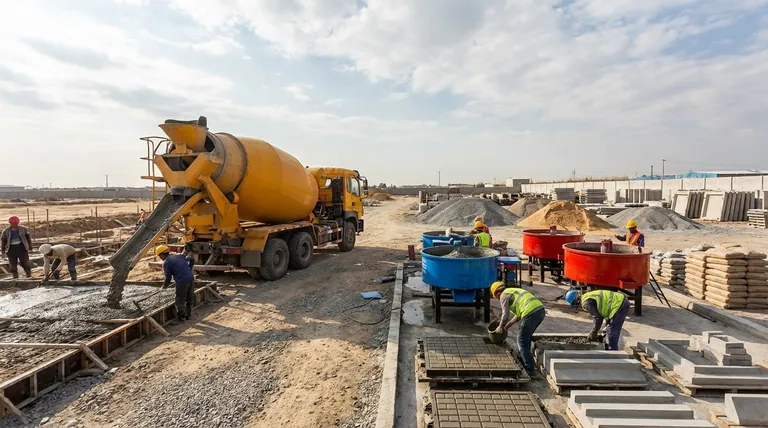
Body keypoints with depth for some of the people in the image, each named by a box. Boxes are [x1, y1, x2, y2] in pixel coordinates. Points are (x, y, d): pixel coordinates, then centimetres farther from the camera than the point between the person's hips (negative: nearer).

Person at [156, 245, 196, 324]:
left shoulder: (166, 263, -3)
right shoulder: (179, 256, 15)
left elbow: (168, 278, -3)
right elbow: (191, 259, 24)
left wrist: (164, 286, 16)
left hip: (182, 281, -7)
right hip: (191, 277, 7)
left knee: (180, 300, 7)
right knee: (190, 298, 19)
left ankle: (180, 318, 16)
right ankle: (188, 315, 33)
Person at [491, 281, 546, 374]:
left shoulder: (504, 295, 6)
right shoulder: (514, 291, 31)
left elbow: (505, 315, 1)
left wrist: (500, 327, 17)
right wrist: (508, 325, 37)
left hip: (531, 313, -9)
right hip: (541, 310, 9)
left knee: (522, 340, 4)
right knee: (527, 335, 27)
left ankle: (529, 368, 5)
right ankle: (524, 358, 37)